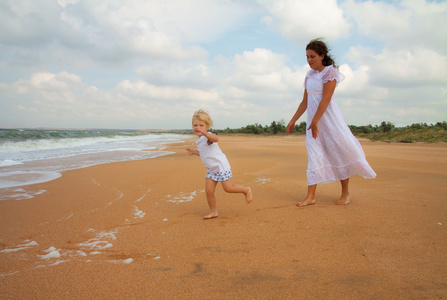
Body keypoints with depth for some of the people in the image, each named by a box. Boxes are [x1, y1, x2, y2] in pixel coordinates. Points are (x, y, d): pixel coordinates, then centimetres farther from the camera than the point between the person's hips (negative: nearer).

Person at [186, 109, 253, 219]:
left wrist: (205, 133, -63)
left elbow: (215, 139, -45)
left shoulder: (208, 136, -17)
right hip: (211, 169, 8)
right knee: (208, 190, 0)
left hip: (221, 166, -8)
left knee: (228, 188, -5)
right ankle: (213, 212, 15)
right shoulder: (199, 140, 13)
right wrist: (194, 151, 21)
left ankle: (246, 190, 20)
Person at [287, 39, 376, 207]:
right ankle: (310, 196, -3)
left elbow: (326, 99, -16)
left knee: (340, 151, 0)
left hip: (329, 117, -6)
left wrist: (315, 121, -23)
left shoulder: (330, 72, -6)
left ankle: (345, 193, 14)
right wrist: (293, 120, 17)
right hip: (313, 119, 6)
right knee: (314, 155, 0)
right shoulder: (309, 76, 14)